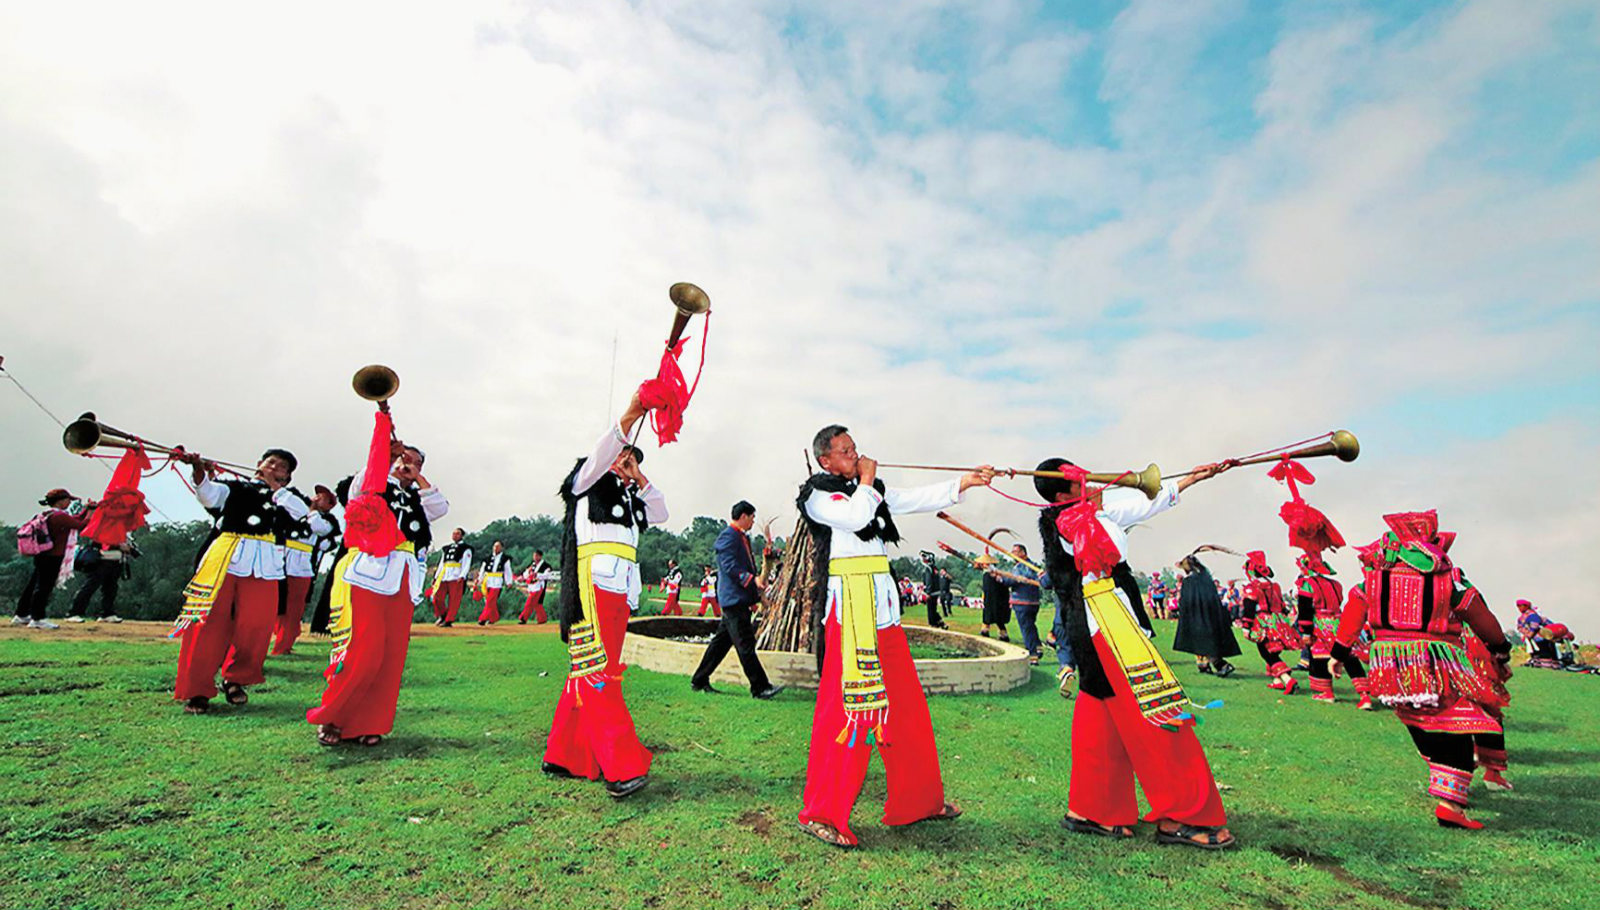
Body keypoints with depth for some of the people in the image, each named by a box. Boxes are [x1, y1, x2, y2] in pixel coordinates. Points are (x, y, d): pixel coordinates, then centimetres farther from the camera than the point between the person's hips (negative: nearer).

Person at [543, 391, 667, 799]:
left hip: (621, 588, 8)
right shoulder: (588, 481, 10)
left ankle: (565, 757, 15)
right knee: (597, 671, -13)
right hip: (593, 580, -8)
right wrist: (629, 417, -22)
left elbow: (660, 513, 24)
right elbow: (600, 453, -10)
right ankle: (622, 767, -18)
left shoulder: (628, 497, 30)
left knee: (588, 673, 7)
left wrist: (639, 478, 19)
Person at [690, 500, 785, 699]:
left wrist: (758, 580, 16)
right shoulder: (728, 536, -11)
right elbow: (729, 565, -20)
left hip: (739, 599, 10)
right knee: (745, 643, -7)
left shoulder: (743, 537, 20)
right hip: (733, 597, -10)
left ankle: (699, 681, 22)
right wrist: (752, 579, -26)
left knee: (722, 641, 14)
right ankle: (760, 687, -4)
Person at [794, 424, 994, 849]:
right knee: (847, 705, -8)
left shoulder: (873, 491, 19)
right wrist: (866, 481, -4)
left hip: (882, 605, 8)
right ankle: (821, 813, 5)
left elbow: (917, 499, 12)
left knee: (906, 705, 14)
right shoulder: (816, 494, -3)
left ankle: (919, 800, 30)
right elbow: (856, 517, -20)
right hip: (848, 607, -7)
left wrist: (965, 482, 2)